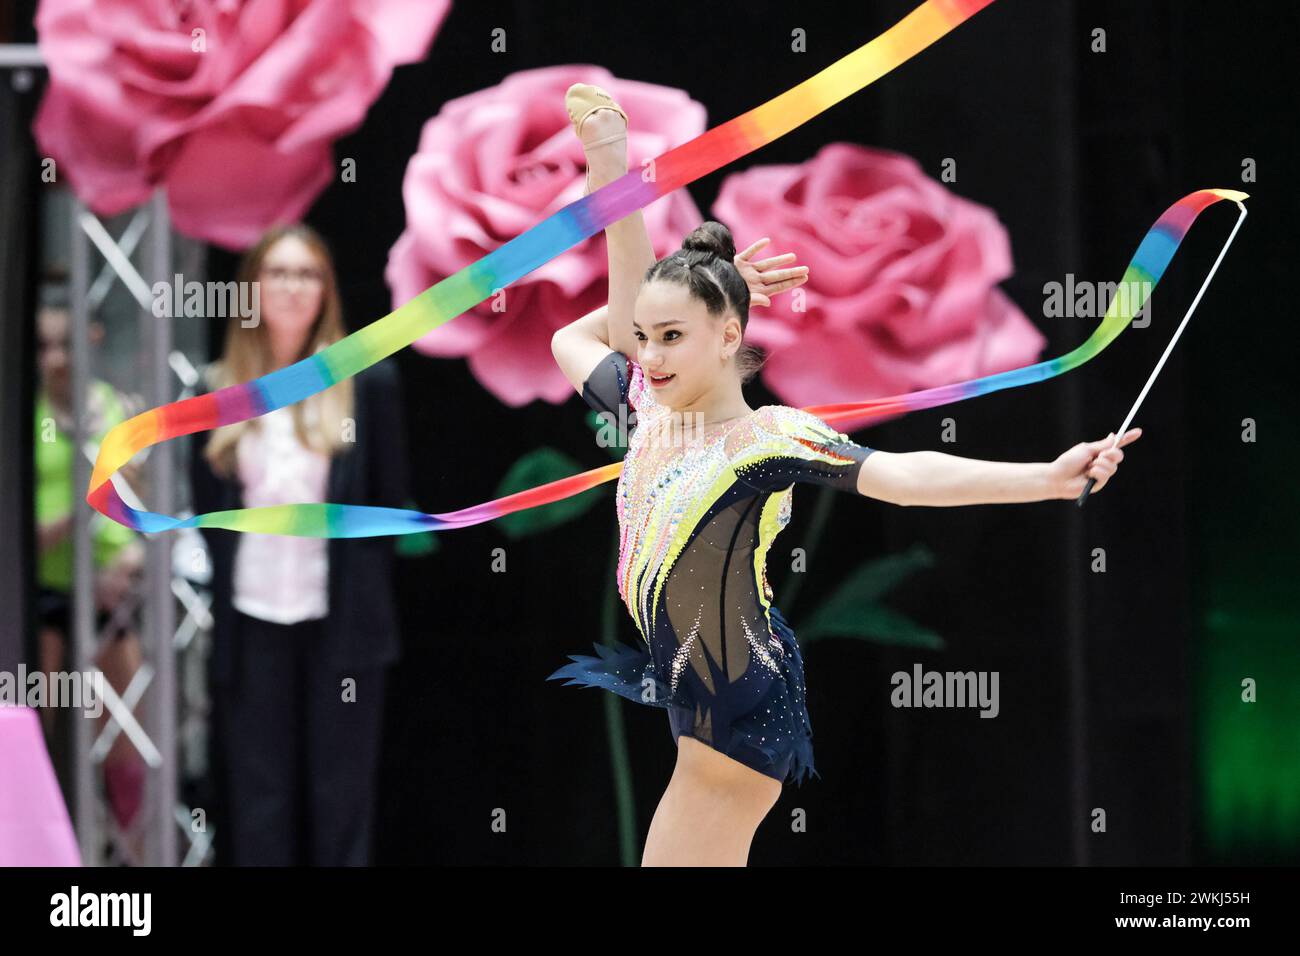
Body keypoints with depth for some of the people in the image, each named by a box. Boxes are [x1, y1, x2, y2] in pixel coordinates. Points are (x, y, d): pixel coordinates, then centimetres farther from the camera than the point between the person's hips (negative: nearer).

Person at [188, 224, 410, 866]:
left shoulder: (368, 383, 3)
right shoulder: (218, 391, 6)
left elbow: (390, 502, 6)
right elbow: (206, 509, 11)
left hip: (340, 620, -1)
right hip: (251, 621, 1)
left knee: (340, 801, 3)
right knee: (256, 804, 3)